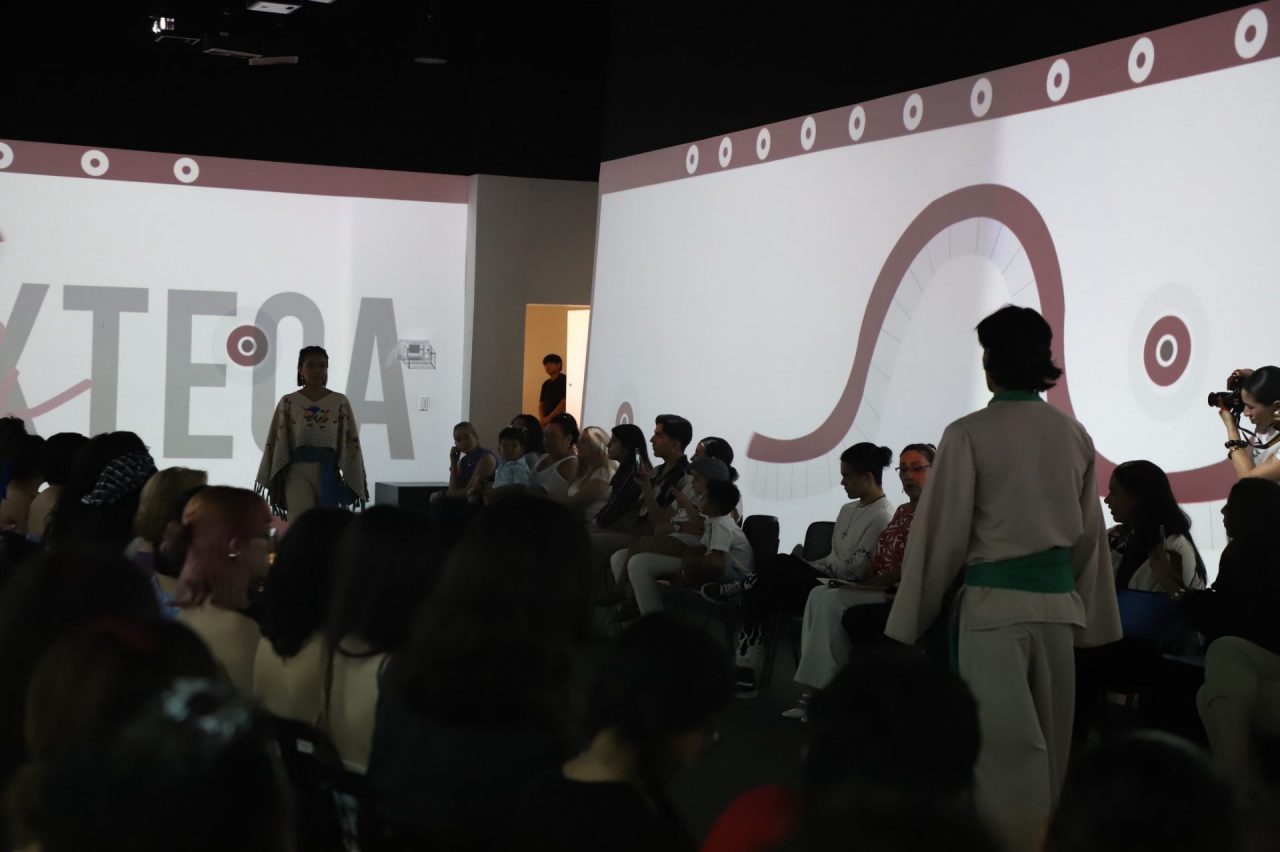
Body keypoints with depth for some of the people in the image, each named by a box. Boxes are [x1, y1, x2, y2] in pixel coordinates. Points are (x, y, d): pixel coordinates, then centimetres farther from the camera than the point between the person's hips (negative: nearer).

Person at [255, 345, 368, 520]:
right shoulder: (288, 402, 5)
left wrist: (351, 480, 2)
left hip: (328, 473, 2)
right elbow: (277, 442, 6)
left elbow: (350, 442, 6)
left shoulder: (340, 402, 6)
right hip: (298, 472, -2)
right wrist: (275, 482, 3)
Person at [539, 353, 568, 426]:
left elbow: (564, 403, -12)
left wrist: (549, 418, -14)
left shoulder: (564, 381, -5)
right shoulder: (546, 384, 17)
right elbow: (541, 405, 17)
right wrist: (542, 419, -3)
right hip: (546, 421, 6)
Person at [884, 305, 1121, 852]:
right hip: (1058, 600, 5)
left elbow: (943, 534, -8)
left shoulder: (969, 434, -10)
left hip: (994, 601, -5)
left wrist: (912, 619, 0)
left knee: (1007, 746, -2)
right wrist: (1088, 617, 20)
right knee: (1047, 743, 15)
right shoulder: (1074, 434, 6)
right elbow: (1089, 534, 12)